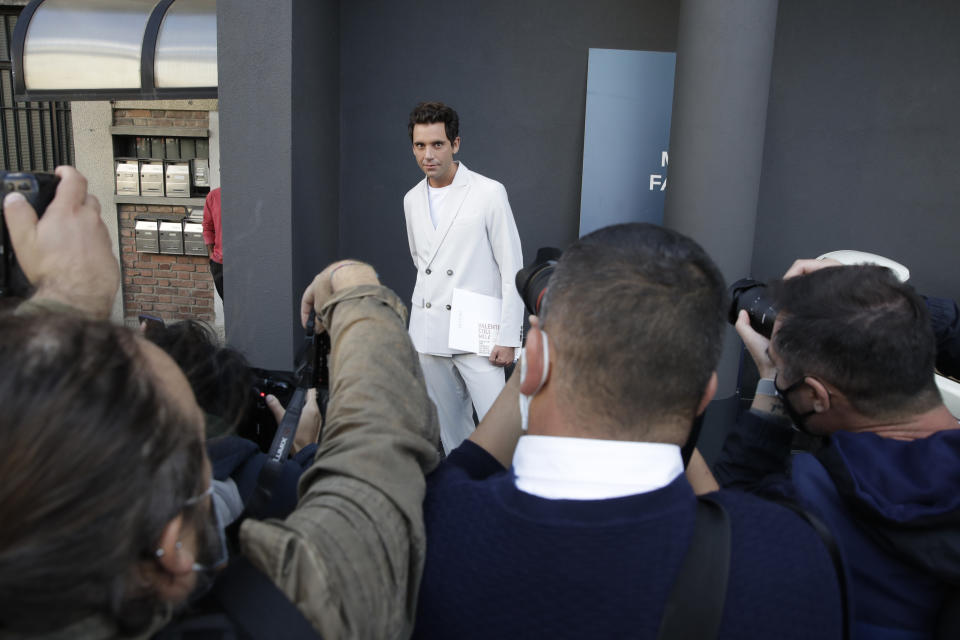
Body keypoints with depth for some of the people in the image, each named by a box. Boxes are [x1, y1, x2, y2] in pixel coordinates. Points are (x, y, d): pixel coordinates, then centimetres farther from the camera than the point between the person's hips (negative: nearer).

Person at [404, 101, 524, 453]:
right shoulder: (412, 200, 10)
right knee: (451, 430, 12)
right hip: (429, 335, 5)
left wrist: (508, 337, -11)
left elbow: (512, 269, -7)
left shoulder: (489, 193, -6)